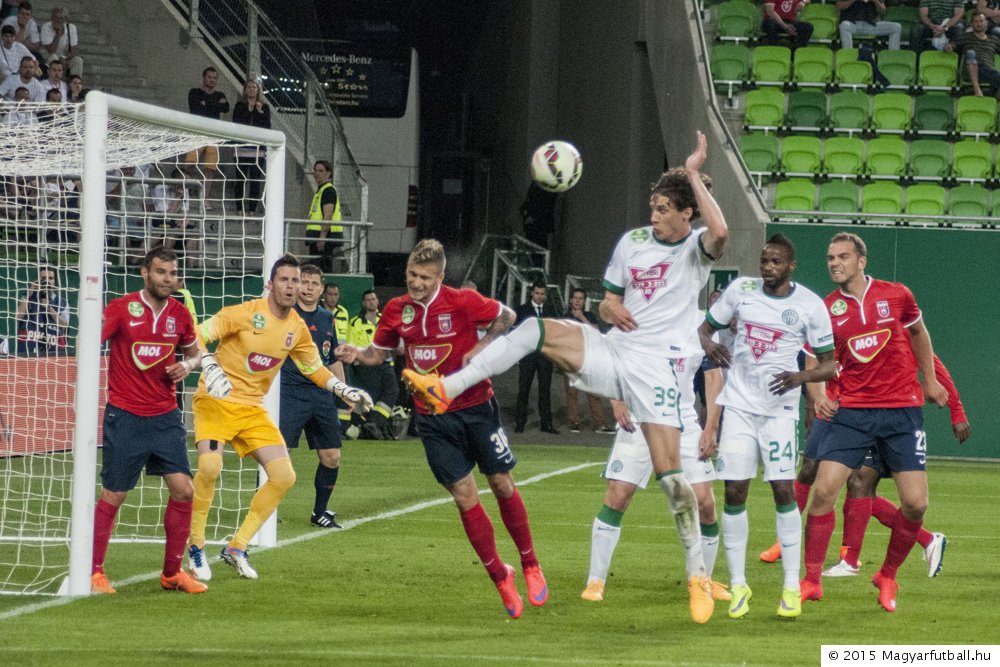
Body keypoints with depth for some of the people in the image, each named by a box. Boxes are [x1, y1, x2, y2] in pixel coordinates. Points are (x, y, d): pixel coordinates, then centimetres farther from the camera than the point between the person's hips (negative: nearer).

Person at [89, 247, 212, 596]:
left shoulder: (180, 314, 5)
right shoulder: (122, 308, -9)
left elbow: (194, 352, 22)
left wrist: (189, 364, -1)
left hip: (165, 416, 4)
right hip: (126, 417, -4)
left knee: (183, 489, -2)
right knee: (113, 495, -1)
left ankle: (172, 572, 11)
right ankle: (94, 572, 10)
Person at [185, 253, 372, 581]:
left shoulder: (297, 328, 5)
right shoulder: (245, 313, -13)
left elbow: (315, 368, 20)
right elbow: (198, 337, -14)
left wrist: (344, 391, 8)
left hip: (253, 408, 6)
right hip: (216, 401, -6)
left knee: (284, 476, -5)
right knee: (210, 466, -29)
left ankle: (237, 547, 10)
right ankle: (195, 545, -8)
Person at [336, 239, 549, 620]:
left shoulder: (462, 302, -12)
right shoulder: (397, 310, -2)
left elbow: (507, 317, 1)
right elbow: (380, 352, 12)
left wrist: (482, 348, -14)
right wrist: (356, 355, -9)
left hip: (476, 407, -2)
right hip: (433, 418, 2)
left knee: (502, 486, 4)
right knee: (464, 497, -2)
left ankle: (530, 567, 22)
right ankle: (500, 577, 11)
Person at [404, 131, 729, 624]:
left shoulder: (696, 249, -5)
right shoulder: (633, 242, 11)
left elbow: (719, 232, -30)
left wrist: (693, 173, -24)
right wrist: (611, 309, -6)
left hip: (655, 368, -5)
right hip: (610, 352, 5)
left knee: (669, 472, -10)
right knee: (535, 330, -19)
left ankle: (697, 573, 1)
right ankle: (446, 389, -24)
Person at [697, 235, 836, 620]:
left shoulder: (809, 305, -4)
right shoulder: (740, 290, 4)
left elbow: (829, 364, -1)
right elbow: (706, 327, 15)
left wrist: (801, 376, -21)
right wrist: (708, 344, -9)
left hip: (779, 410, -2)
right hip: (739, 404, 2)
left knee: (783, 490, -9)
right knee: (734, 492, -2)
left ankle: (792, 588, -2)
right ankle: (738, 585, 7)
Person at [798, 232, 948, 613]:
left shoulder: (896, 295, 1)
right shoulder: (825, 310, 1)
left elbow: (918, 333, 19)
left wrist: (929, 381, 21)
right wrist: (820, 398, -9)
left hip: (902, 409, 0)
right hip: (851, 411, 0)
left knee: (915, 503, -6)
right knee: (823, 491, -13)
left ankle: (888, 578, 17)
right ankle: (811, 581, 0)